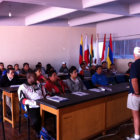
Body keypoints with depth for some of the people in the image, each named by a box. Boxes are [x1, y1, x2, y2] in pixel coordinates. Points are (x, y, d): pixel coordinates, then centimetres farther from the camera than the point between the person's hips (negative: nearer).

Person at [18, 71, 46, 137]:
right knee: (35, 121, -35)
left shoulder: (39, 85, 22)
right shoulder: (23, 87, 4)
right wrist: (35, 102, -23)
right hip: (32, 107, -4)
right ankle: (38, 131, 1)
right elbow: (22, 100, -9)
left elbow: (45, 95, 26)